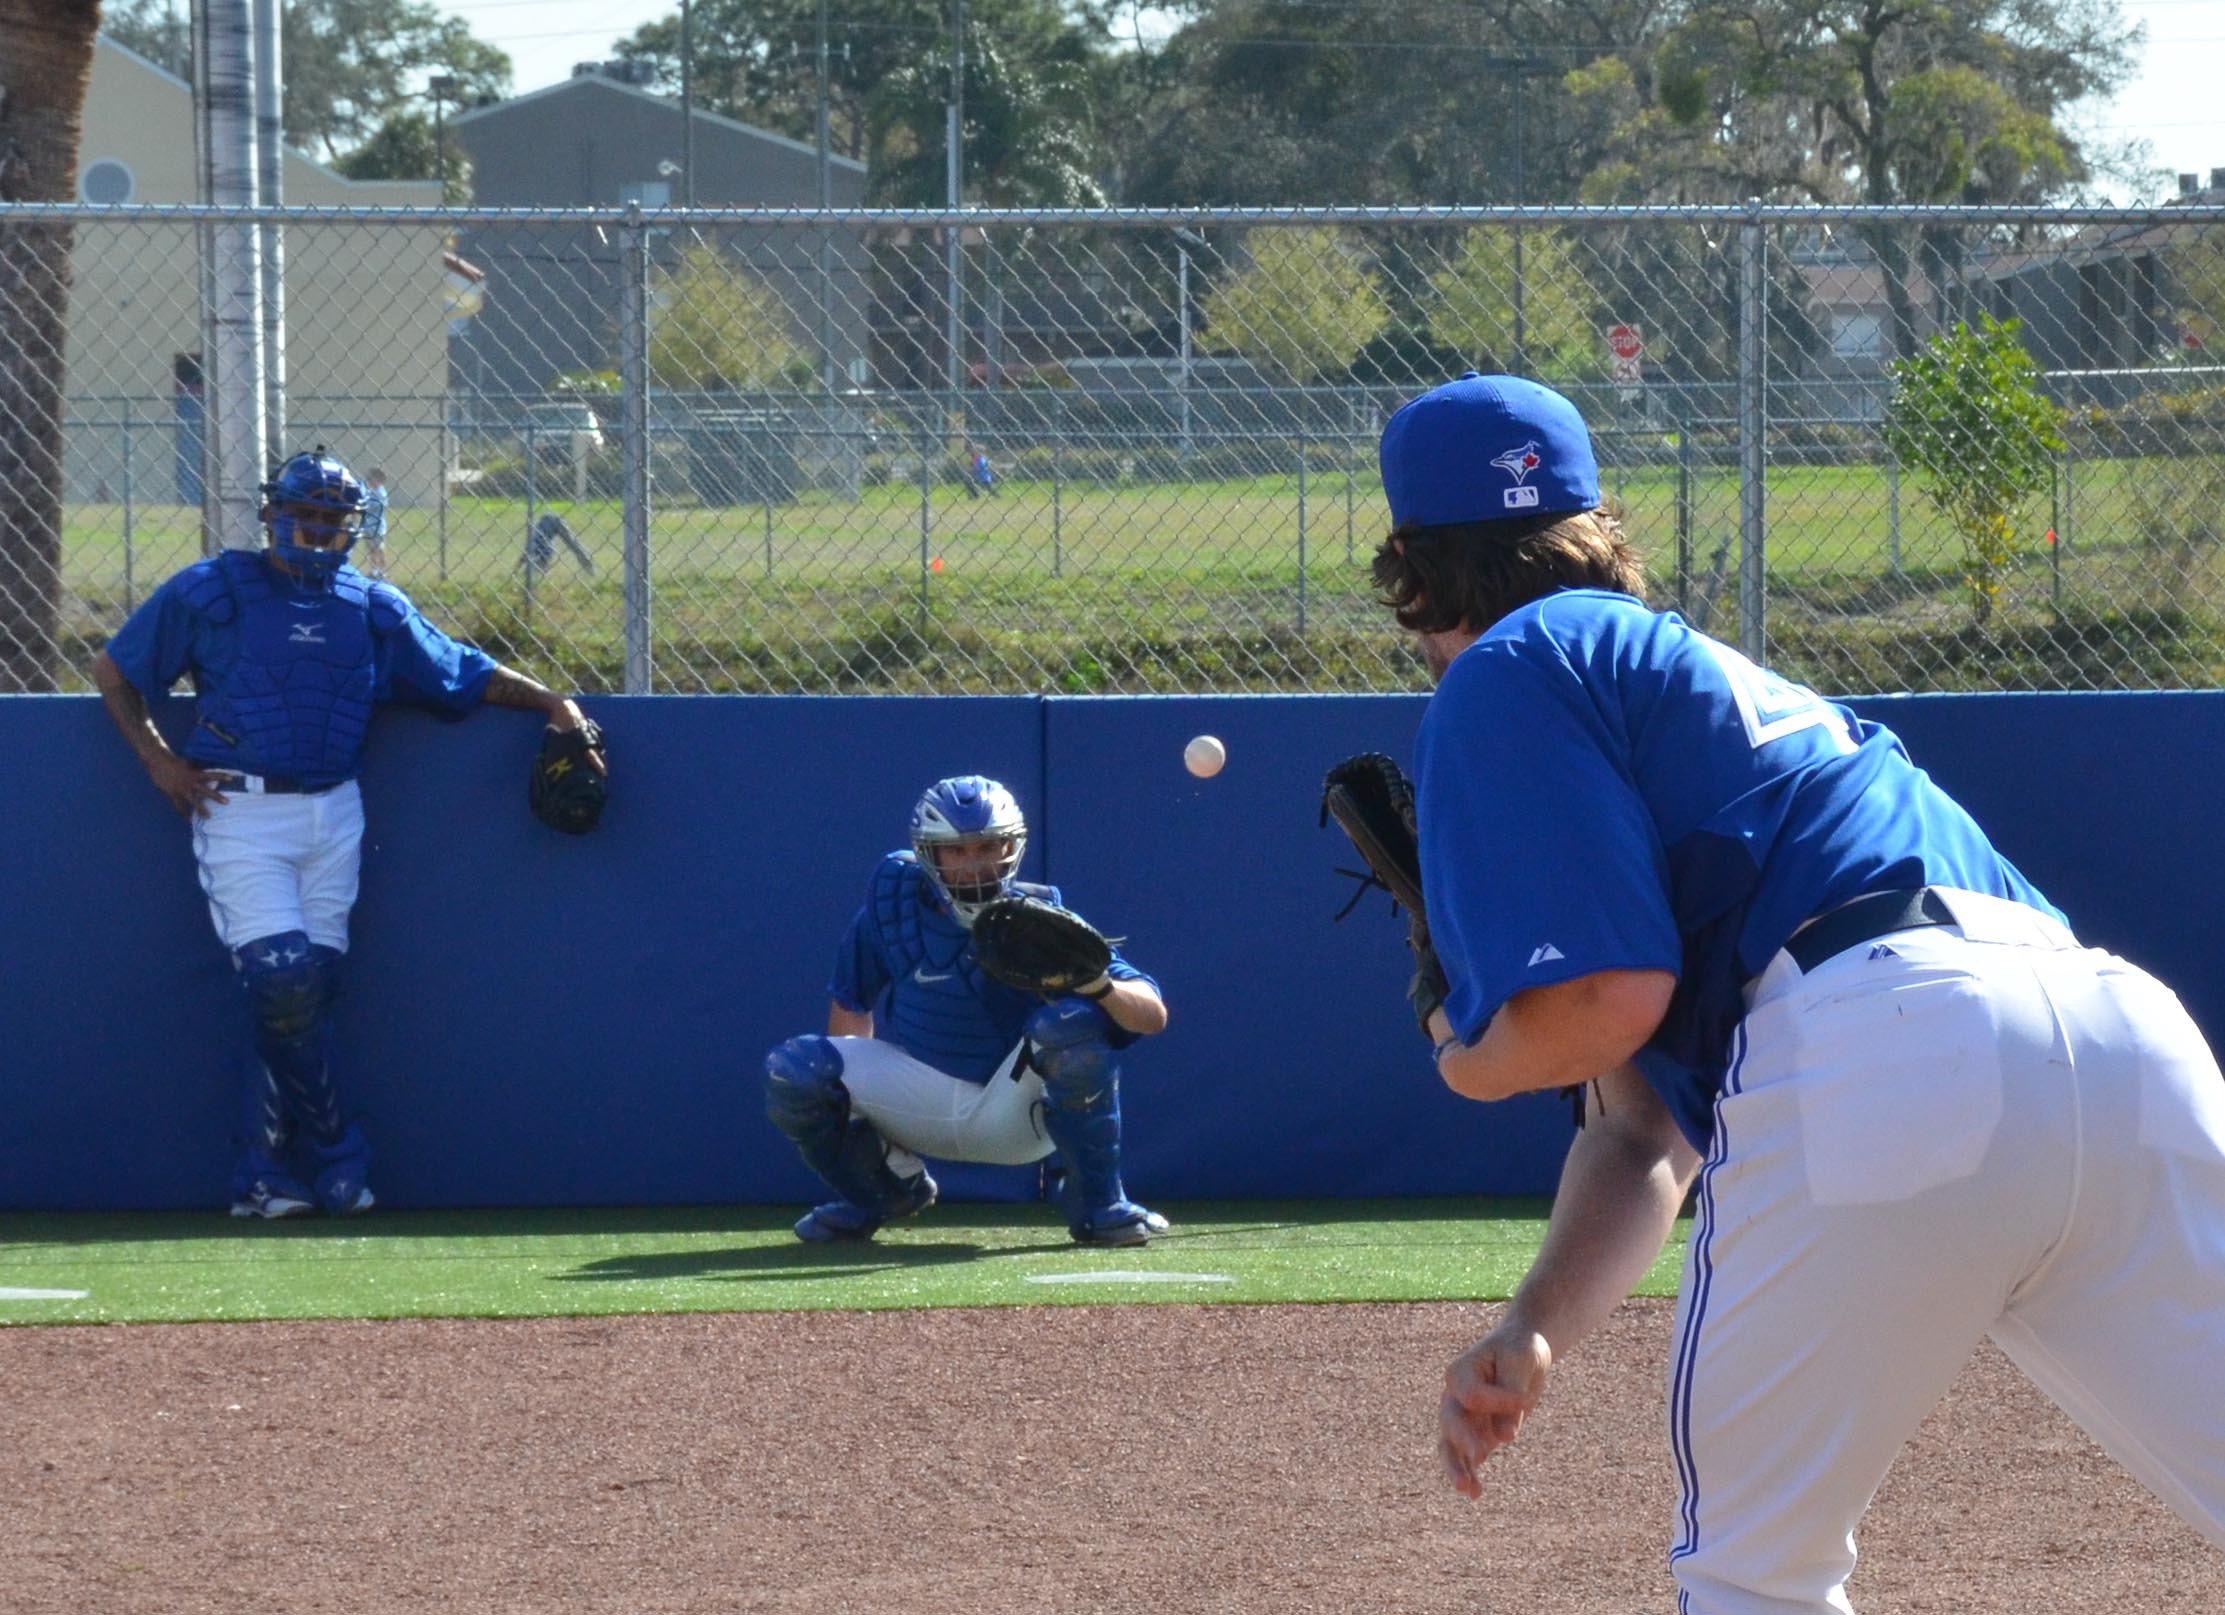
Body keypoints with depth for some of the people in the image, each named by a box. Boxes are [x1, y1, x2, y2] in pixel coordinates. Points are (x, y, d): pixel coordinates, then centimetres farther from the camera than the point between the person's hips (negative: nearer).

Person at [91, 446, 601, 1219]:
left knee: (306, 994, 2)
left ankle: (265, 1176, 8)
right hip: (240, 811, -4)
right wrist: (157, 759, -2)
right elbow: (114, 670, 8)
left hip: (332, 815, 4)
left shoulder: (374, 609, 11)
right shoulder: (211, 591, 1)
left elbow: (467, 676, 14)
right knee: (283, 981, -15)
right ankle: (336, 1158, -2)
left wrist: (549, 702, 0)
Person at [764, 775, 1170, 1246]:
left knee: (1074, 1021, -33)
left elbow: (1153, 1016, -21)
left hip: (1017, 1111, -3)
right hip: (918, 1100, 3)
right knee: (792, 1071, -19)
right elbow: (851, 1002, 8)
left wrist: (1099, 986, -42)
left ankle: (1097, 1203, -16)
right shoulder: (892, 898, -6)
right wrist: (846, 1092, -1)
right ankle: (878, 1192, 11)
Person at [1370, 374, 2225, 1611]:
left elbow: (1611, 999, -3)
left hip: (1885, 1064, -8)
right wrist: (1536, 1332, 20)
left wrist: (1476, 1066, 19)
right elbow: (1648, 1125, 31)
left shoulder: (1513, 675, 12)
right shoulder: (1696, 669, 38)